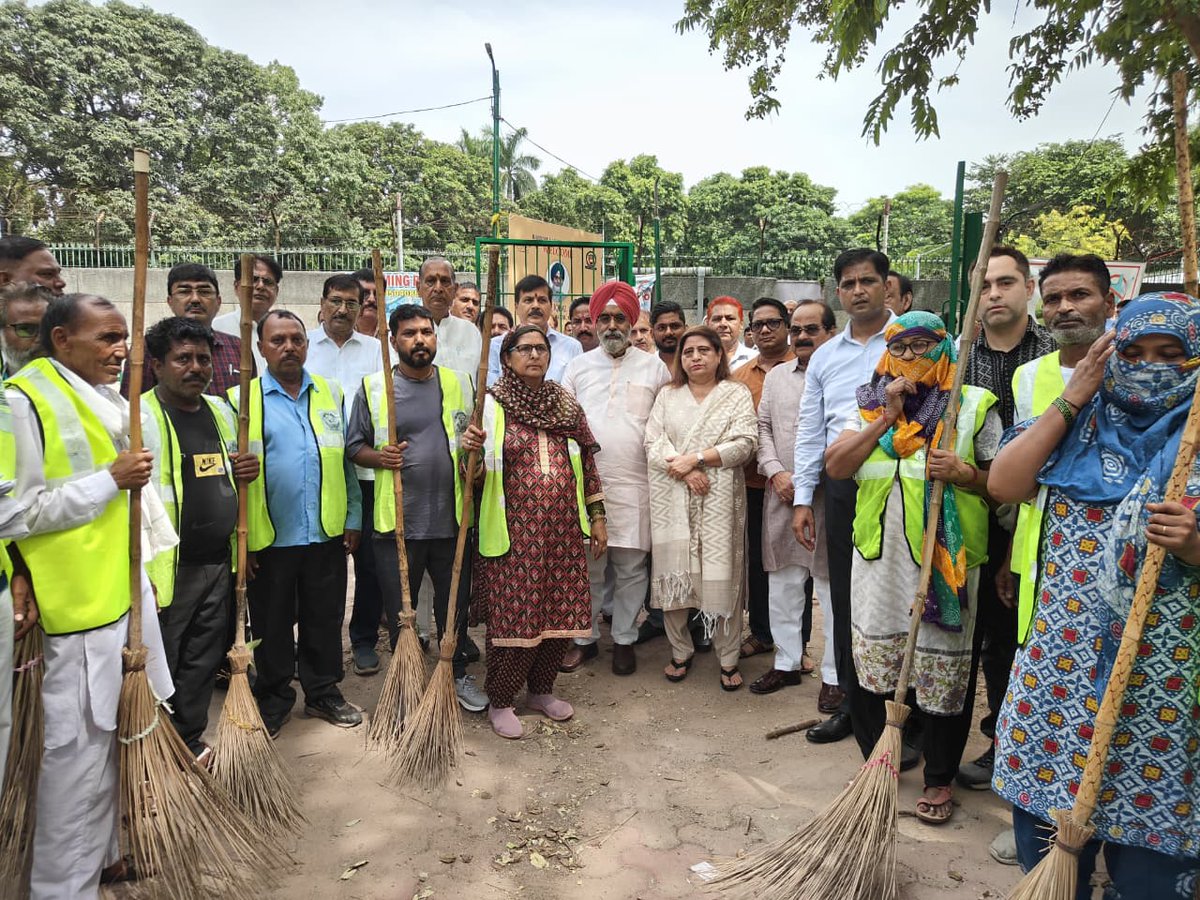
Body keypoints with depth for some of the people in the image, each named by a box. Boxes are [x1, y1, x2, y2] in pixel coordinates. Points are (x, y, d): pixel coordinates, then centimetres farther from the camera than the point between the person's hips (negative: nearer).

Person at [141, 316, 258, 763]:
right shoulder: (140, 416, -11)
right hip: (166, 566, -6)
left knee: (203, 661, 16)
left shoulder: (222, 411, 11)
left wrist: (247, 470, 1)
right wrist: (139, 570, -19)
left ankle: (191, 742, 32)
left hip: (219, 562, 6)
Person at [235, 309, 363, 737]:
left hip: (327, 534, 3)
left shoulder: (331, 393, 7)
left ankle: (324, 693, 30)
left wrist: (353, 517, 6)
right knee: (272, 626, 12)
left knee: (325, 621, 14)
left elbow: (347, 460, 10)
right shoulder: (242, 400, -3)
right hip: (269, 538, -2)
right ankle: (273, 702, 30)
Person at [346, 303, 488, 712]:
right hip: (396, 521, -2)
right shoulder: (372, 387, -1)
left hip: (451, 518, 2)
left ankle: (458, 674, 35)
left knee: (456, 604, 15)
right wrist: (378, 457, -17)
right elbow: (354, 447, 4)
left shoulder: (460, 383, 7)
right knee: (399, 612, 11)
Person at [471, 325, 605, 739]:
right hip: (515, 530, -4)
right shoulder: (491, 405, -2)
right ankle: (500, 702, 19)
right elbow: (477, 472, -3)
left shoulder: (567, 404, 9)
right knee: (512, 616, 0)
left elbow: (587, 464, 13)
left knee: (560, 611, 9)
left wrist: (598, 517, 11)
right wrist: (470, 449, -25)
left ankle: (541, 690, 30)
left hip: (563, 530, 4)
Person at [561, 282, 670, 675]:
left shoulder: (653, 367, 6)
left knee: (631, 567, 7)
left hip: (635, 484, -1)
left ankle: (624, 640, 22)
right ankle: (585, 638, 22)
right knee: (587, 565, 7)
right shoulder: (578, 366, 10)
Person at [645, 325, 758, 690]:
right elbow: (653, 442, 3)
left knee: (722, 575, -2)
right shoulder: (667, 395, 14)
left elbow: (744, 444, -5)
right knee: (673, 572, 3)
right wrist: (685, 472, -12)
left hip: (719, 499, -2)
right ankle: (680, 652, 19)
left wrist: (695, 459, -12)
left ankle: (728, 659, 11)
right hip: (672, 498, 2)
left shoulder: (737, 394, 7)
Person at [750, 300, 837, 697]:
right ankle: (787, 662, 27)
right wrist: (776, 473, -2)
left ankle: (834, 675, 15)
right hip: (781, 495, 5)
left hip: (828, 497, -5)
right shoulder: (776, 376, 15)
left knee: (833, 587, 2)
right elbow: (763, 428, 13)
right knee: (782, 583, 12)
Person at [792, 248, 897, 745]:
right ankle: (853, 702, 26)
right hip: (842, 486, 5)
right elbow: (810, 430, 13)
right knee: (846, 598, 11)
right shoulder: (824, 356, 13)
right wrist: (802, 499, 9)